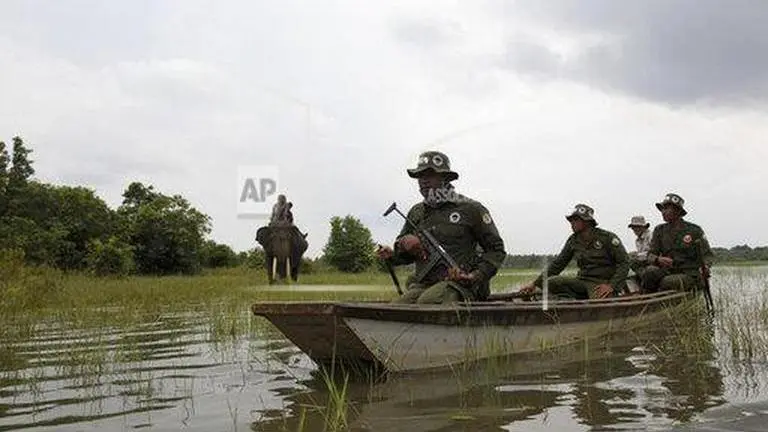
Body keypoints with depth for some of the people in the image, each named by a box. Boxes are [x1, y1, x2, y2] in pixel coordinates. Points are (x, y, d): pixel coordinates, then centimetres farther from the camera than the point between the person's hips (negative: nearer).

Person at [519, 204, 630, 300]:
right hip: (582, 280, 5)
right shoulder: (573, 241, 10)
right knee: (550, 282, -19)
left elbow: (624, 262, -5)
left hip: (602, 283, -5)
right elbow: (557, 264, 13)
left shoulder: (607, 237, -5)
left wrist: (611, 286, -18)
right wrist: (535, 283, 7)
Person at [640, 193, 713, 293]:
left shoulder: (694, 230, 3)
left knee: (668, 282, -34)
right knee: (650, 271, -29)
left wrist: (705, 266, -17)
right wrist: (658, 259, -19)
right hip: (668, 272, 3)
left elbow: (707, 254, 6)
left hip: (690, 275, -3)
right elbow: (650, 255, 6)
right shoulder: (659, 230, 12)